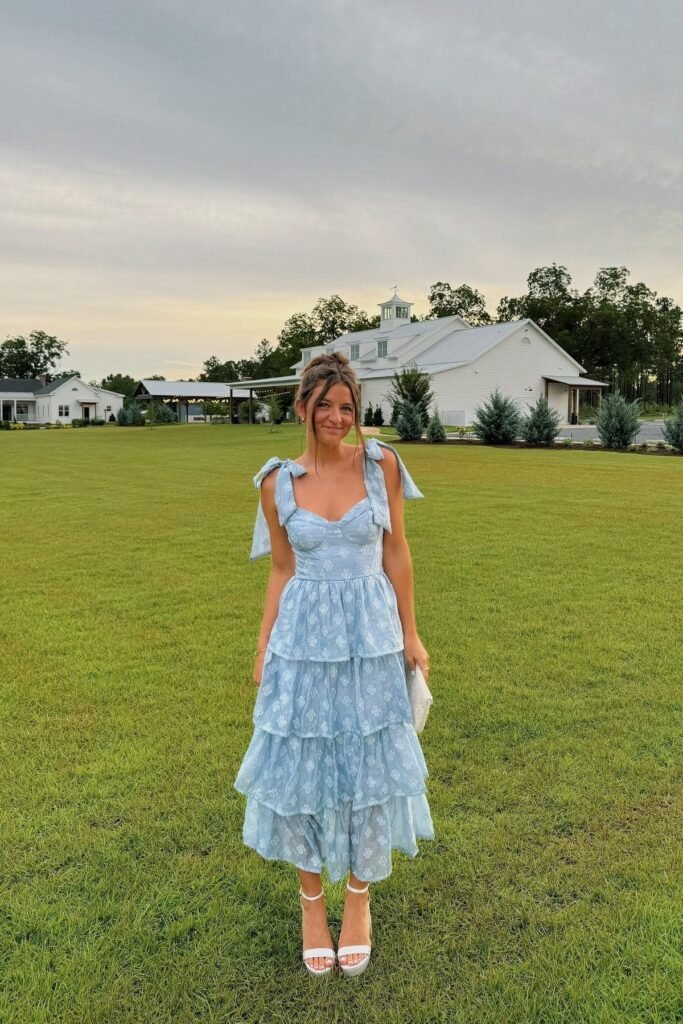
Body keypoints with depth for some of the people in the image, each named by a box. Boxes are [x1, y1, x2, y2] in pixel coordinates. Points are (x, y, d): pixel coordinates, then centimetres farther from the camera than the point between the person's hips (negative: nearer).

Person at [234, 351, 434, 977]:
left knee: (369, 766, 12)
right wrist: (263, 650, 5)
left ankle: (359, 898, 36)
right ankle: (312, 900, 34)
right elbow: (282, 571, 5)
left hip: (372, 637, 0)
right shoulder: (278, 482, -3)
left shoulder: (381, 463, -4)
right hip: (304, 639, 0)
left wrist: (409, 633, 3)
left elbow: (395, 550, 3)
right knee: (304, 767, 11)